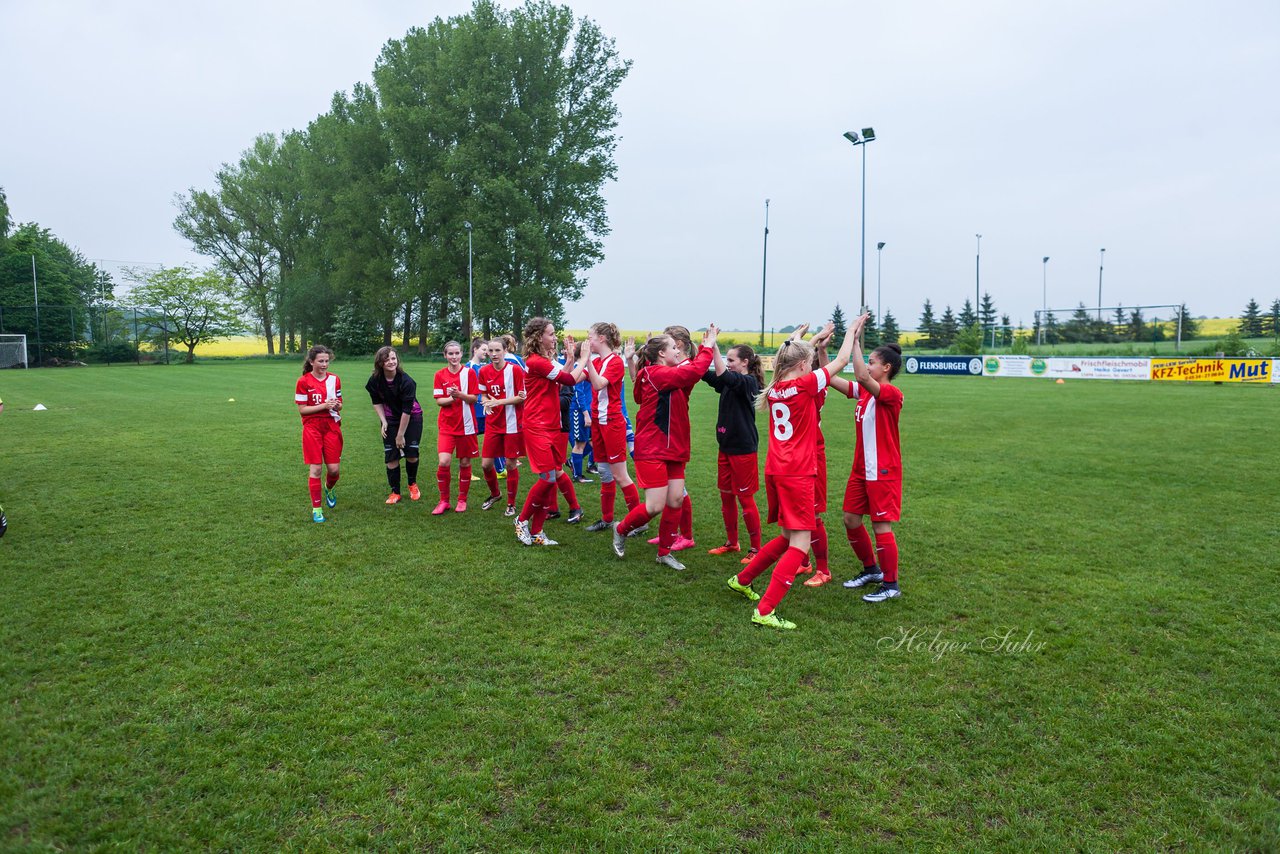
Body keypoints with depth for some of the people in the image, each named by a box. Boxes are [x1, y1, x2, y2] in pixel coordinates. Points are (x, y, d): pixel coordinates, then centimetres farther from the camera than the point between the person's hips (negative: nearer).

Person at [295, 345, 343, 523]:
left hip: (332, 427, 3)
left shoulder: (334, 379, 5)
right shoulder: (303, 381, -6)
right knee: (315, 468, -4)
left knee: (334, 468, 1)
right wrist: (324, 406, -18)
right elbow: (302, 409, -7)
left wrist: (337, 405, -11)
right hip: (312, 429, -3)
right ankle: (316, 508, 6)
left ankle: (329, 489, 35)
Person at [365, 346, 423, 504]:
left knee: (411, 453, -9)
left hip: (412, 418, -3)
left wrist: (401, 435, -20)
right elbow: (377, 402, 3)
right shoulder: (375, 381, -14)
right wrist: (383, 421, -10)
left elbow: (406, 410, -24)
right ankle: (395, 492, 11)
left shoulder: (406, 381, -27)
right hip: (390, 418, 3)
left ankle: (413, 484, 19)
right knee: (391, 456, -1)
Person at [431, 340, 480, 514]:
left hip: (466, 425, 0)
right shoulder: (440, 374, 2)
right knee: (443, 462, -12)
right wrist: (451, 398, -20)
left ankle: (462, 500, 23)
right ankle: (444, 501, 6)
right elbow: (438, 400, 0)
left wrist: (459, 394, -23)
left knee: (465, 463, 6)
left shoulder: (469, 373, -2)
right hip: (446, 425, 1)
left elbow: (474, 398, -5)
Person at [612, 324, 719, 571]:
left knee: (676, 500, 5)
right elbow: (694, 371, -22)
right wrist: (708, 346, -10)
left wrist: (706, 346, 5)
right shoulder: (656, 374, -16)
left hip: (673, 449, 9)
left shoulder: (669, 374, 13)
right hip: (652, 451, -9)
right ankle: (621, 530, 19)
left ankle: (664, 552, 19)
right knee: (656, 506, -8)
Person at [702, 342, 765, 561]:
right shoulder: (729, 382, 9)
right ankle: (732, 543, 28)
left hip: (743, 448, -8)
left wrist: (714, 346, -29)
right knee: (726, 495, 14)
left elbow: (723, 374, -30)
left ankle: (756, 548, 11)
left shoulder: (749, 382, -14)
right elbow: (705, 373, 0)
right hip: (726, 446, 8)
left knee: (745, 497, -1)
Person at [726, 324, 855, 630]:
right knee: (800, 545, -4)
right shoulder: (804, 385, -10)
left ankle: (742, 580, 31)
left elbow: (792, 356, 31)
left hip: (774, 471, 8)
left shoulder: (774, 389, 9)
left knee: (787, 538, 21)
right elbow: (841, 359, 2)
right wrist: (852, 330, 16)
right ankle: (765, 611, -10)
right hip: (797, 473, -8)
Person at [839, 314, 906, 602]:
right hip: (861, 468, 9)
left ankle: (891, 584, 11)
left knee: (881, 525, -3)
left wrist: (855, 339, -31)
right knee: (851, 519, 13)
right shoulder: (865, 391, 8)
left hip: (883, 471, -9)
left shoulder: (892, 394, -17)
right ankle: (871, 570, 31)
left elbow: (861, 376, -34)